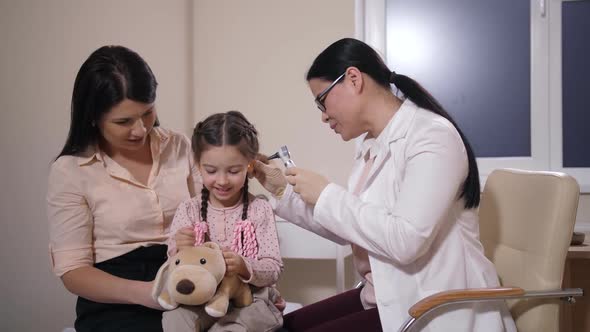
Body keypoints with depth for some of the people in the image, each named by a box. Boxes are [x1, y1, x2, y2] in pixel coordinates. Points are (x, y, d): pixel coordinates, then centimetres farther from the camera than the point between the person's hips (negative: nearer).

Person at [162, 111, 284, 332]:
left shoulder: (260, 210, -2)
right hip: (196, 299, 1)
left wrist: (244, 267, -28)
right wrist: (179, 251, -24)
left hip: (249, 300, -1)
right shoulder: (188, 210, 3)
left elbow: (274, 270, -6)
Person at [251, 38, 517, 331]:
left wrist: (326, 195, -20)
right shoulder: (370, 145, 9)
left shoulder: (432, 135, -18)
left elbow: (406, 241, -28)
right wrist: (283, 190, 9)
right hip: (387, 296, 9)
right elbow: (346, 230, 15)